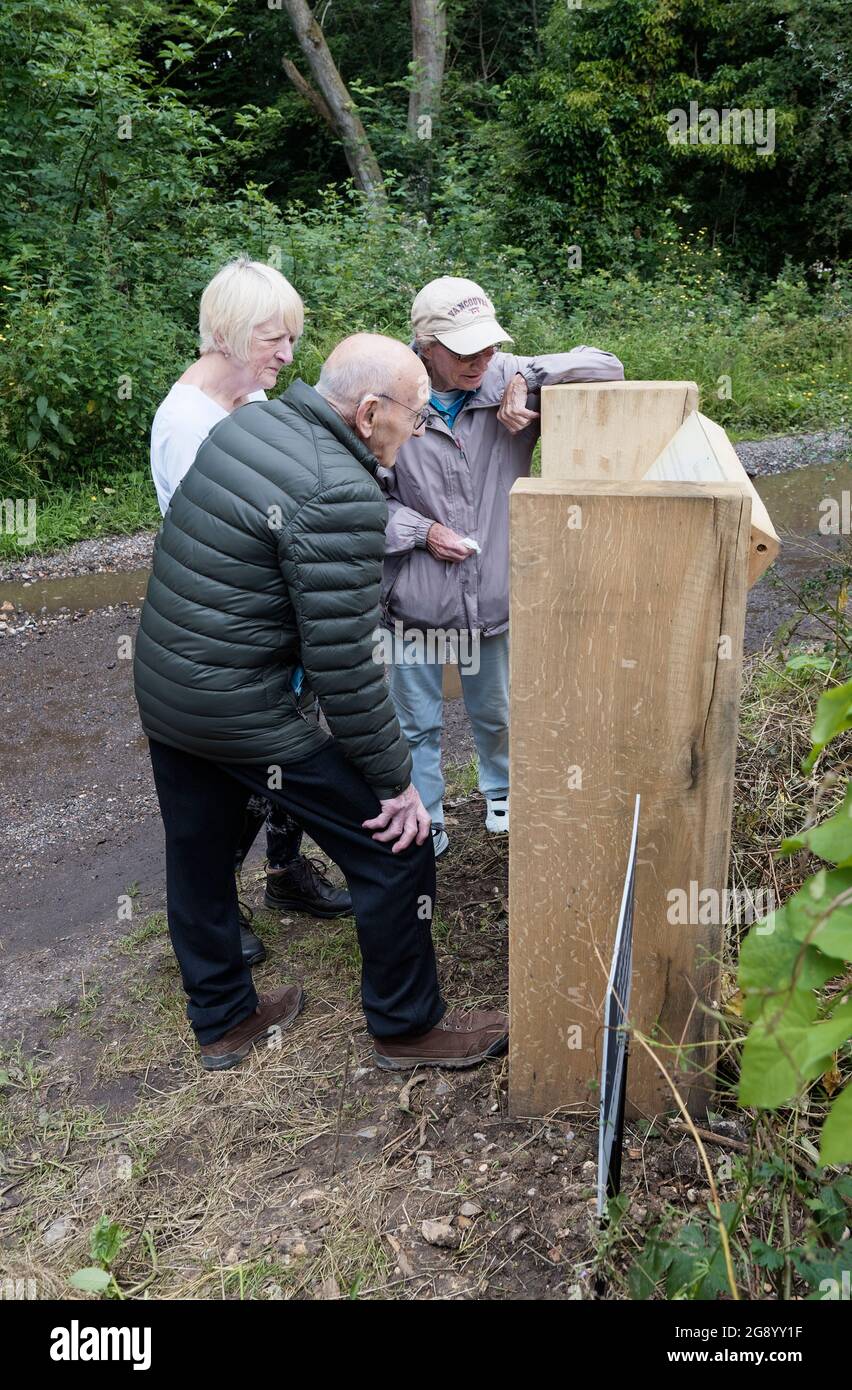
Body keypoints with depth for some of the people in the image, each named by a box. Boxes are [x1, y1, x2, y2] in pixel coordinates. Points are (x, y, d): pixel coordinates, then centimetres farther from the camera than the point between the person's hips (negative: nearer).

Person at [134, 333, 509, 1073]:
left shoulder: (248, 421, 3)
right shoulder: (339, 498, -23)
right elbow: (343, 664, -22)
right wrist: (395, 778, -11)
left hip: (159, 686, 9)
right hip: (241, 713, -9)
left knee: (199, 857, 22)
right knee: (397, 847, 4)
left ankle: (223, 1019, 43)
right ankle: (407, 1026, 23)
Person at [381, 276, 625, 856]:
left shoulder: (506, 381, -9)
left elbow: (607, 366, -12)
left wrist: (527, 379, -24)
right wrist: (422, 531, -16)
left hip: (493, 595, 2)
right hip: (415, 597, -2)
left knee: (495, 712, 24)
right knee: (418, 724, 13)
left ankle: (502, 791, 53)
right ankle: (425, 826, 35)